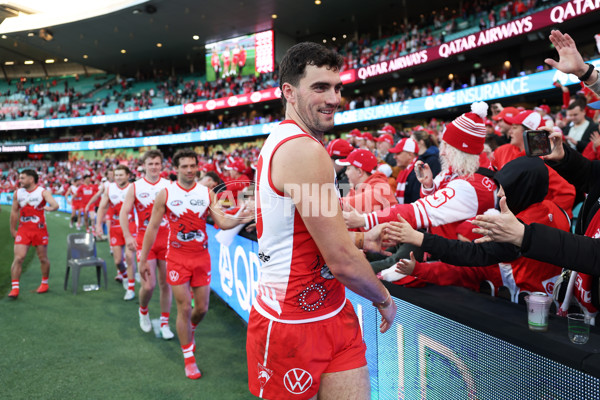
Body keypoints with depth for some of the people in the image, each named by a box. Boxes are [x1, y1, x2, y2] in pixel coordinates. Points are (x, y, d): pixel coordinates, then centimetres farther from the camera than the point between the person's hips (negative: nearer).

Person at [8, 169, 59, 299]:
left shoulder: (43, 192, -7)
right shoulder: (17, 193, 5)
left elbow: (55, 205, -21)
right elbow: (14, 212, 14)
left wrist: (50, 208, -36)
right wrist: (12, 229, 16)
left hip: (40, 230, -2)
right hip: (23, 230, 2)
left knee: (43, 258, 9)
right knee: (18, 258, -9)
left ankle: (44, 283, 29)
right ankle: (14, 288, -5)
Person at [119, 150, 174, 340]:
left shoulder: (169, 186, 3)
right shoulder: (135, 187, 1)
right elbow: (124, 213, 0)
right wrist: (127, 236, -13)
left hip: (166, 239, 1)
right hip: (144, 240, -1)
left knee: (165, 283, 5)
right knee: (148, 284, -6)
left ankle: (164, 323, 19)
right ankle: (143, 311, 27)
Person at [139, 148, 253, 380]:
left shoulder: (207, 193, 0)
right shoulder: (165, 194, -4)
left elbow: (222, 222, -8)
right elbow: (153, 227, 1)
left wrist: (239, 219, -29)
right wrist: (143, 259, 1)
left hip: (201, 257, 2)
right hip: (177, 258, -2)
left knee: (202, 308, 8)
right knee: (184, 308, -1)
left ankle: (188, 331, 43)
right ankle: (189, 359, 16)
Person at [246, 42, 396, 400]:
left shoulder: (280, 143, 10)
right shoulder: (306, 151, -22)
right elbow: (342, 261, -22)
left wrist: (360, 240, 7)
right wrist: (385, 299, -3)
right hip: (296, 326, -9)